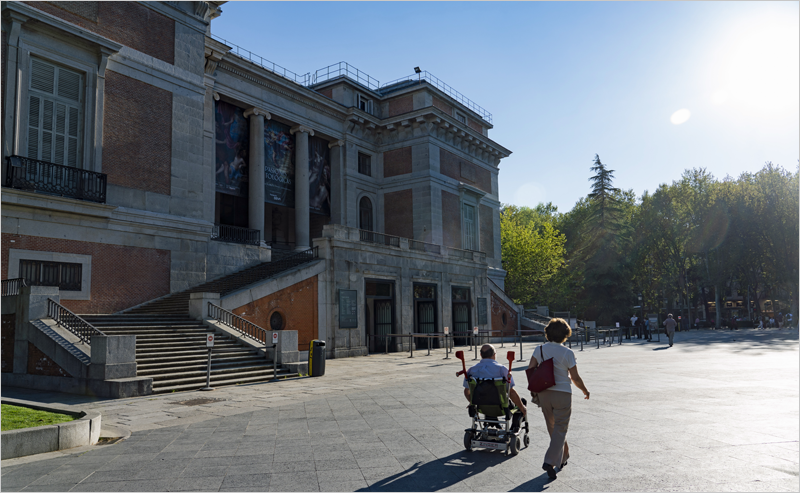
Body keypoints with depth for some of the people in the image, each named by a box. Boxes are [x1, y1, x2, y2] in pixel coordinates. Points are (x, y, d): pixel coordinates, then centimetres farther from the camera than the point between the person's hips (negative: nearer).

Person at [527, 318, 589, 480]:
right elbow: (575, 378, -6)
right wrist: (585, 390, 11)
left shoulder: (539, 350, -2)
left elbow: (530, 370, -5)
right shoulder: (567, 353, -10)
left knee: (553, 427, 21)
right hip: (563, 394, -4)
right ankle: (550, 462, -7)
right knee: (560, 429, 4)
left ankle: (563, 456, 36)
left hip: (544, 394, 4)